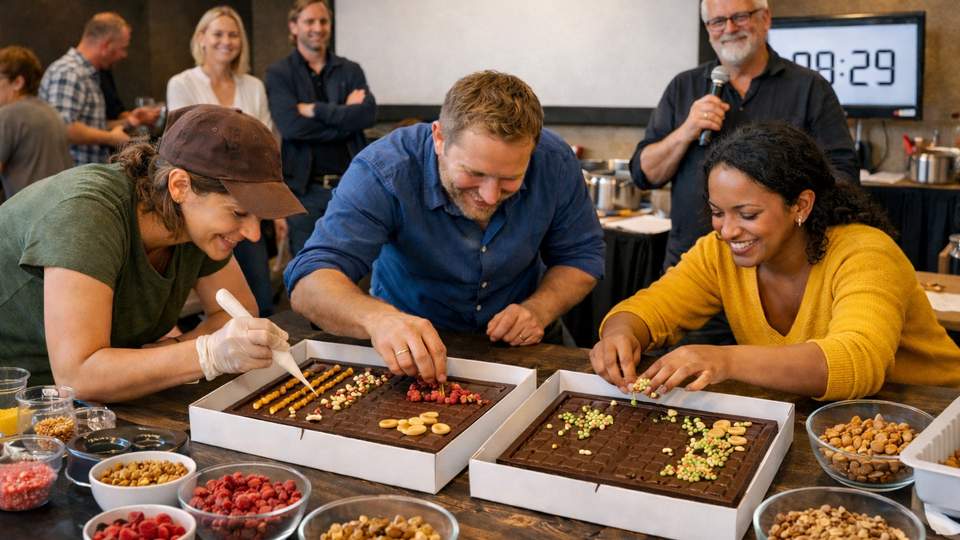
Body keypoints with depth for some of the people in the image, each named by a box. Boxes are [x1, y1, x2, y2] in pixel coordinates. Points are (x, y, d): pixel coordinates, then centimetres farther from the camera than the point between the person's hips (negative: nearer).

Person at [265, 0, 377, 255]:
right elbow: (290, 125, -14)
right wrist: (346, 116, -10)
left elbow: (368, 114, -9)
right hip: (305, 188, -2)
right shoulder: (278, 74, 2)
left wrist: (315, 110, -12)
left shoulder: (351, 70, 9)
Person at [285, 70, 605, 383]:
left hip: (520, 348, 1)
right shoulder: (383, 171, -27)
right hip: (412, 351, 0)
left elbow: (582, 256, -2)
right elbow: (309, 280, -33)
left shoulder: (554, 162, -17)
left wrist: (539, 310, -21)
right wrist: (378, 318, -53)